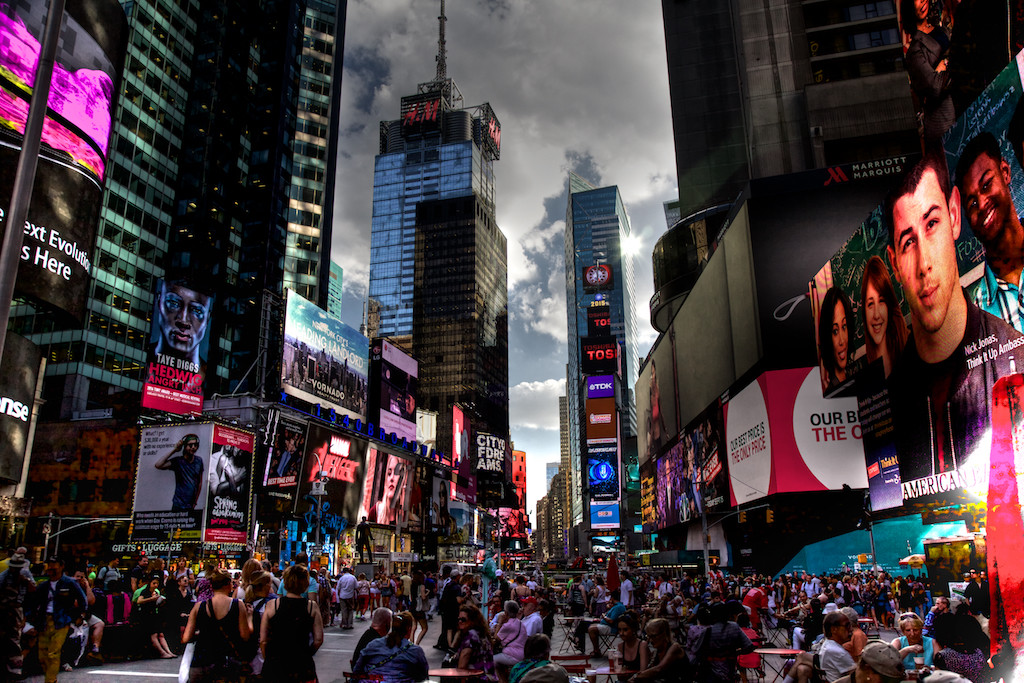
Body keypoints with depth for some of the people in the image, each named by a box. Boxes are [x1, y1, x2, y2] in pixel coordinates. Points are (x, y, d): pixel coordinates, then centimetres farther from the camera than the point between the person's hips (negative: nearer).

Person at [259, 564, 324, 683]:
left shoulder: (271, 605, -6)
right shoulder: (312, 607, -5)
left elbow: (263, 640, -4)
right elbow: (318, 640, -5)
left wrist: (268, 659, 11)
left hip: (274, 666, 0)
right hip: (303, 665, 0)